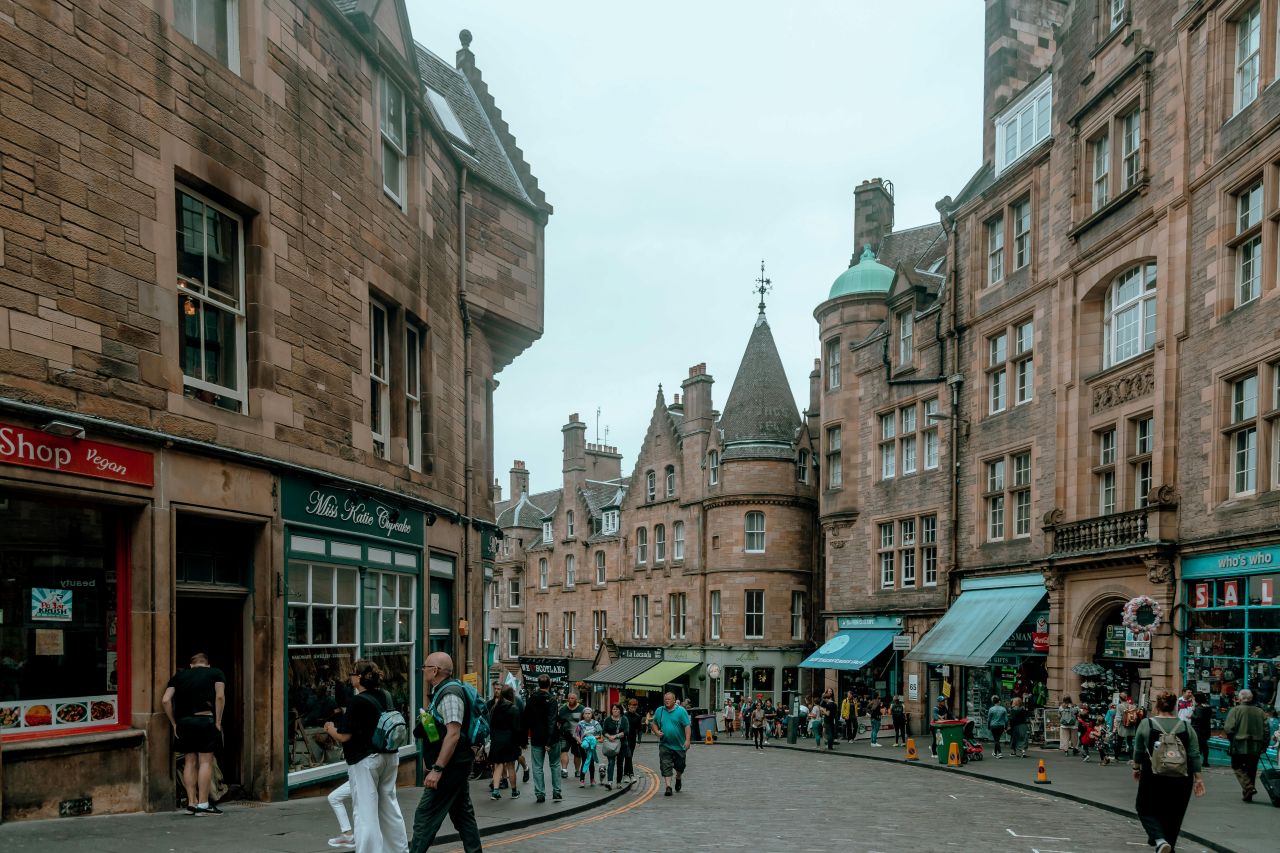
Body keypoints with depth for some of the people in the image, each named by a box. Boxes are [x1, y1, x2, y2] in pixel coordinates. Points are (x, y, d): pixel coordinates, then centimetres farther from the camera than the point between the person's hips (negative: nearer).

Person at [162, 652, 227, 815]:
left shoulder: (179, 676, 19)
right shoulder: (216, 673, 11)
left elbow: (166, 700, 6)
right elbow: (220, 697, -6)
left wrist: (174, 723, 12)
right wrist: (218, 722, -3)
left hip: (183, 722, 4)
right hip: (205, 720, -4)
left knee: (189, 762, 12)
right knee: (206, 761, -1)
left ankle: (191, 802, 14)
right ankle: (203, 805, -3)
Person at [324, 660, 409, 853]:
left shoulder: (357, 702, -18)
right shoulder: (386, 697, 5)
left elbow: (344, 736, -17)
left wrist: (330, 728, 2)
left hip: (365, 760, -8)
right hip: (389, 756, 8)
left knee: (366, 811, -2)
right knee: (389, 805, 18)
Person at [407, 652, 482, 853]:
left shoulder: (449, 694, -17)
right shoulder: (443, 692, 14)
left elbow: (453, 733, -25)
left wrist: (437, 769, -27)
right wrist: (436, 766, 21)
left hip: (450, 767, -10)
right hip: (456, 766, 10)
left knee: (425, 817, -7)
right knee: (463, 814, 14)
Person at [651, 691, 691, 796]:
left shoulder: (681, 711, -7)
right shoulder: (659, 711, 4)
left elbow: (687, 726, -10)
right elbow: (654, 723, 16)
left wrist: (687, 740, -20)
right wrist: (656, 731, -5)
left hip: (679, 745, -1)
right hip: (664, 745, 2)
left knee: (679, 765, 13)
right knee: (666, 766, -7)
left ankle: (678, 779, 41)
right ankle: (668, 787, -6)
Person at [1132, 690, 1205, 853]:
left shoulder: (1146, 724, -5)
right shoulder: (1186, 727, 0)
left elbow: (1138, 751, 2)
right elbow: (1195, 755, -1)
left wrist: (1136, 768, 16)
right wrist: (1198, 778, 4)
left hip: (1153, 776, -2)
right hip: (1181, 778, 2)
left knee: (1147, 810, 9)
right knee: (1173, 814, 16)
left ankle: (1159, 840, -12)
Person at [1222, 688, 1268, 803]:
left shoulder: (1235, 710, -8)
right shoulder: (1260, 712, 7)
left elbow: (1228, 729, -14)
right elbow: (1266, 730, 5)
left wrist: (1232, 739, 5)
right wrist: (1264, 746, 13)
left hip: (1239, 746, -5)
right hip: (1256, 747, 5)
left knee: (1238, 767, 5)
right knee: (1251, 769, 14)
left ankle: (1248, 787, -16)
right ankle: (1247, 795, 17)